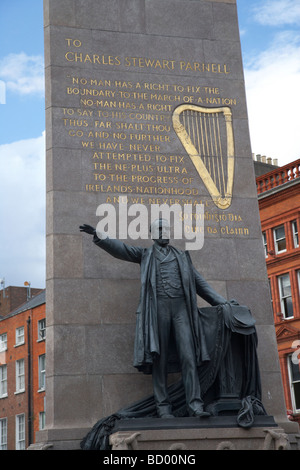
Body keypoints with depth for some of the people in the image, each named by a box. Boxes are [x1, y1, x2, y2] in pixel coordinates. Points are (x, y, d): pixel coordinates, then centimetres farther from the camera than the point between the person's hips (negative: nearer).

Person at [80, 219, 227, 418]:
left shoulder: (182, 256, 24)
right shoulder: (145, 254, 19)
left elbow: (199, 283, 22)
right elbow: (120, 248, 7)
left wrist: (222, 303, 15)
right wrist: (98, 235, -9)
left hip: (181, 307, 2)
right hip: (158, 307, -1)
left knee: (188, 357, -9)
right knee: (160, 359, -5)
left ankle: (195, 406, -13)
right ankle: (164, 407, -3)